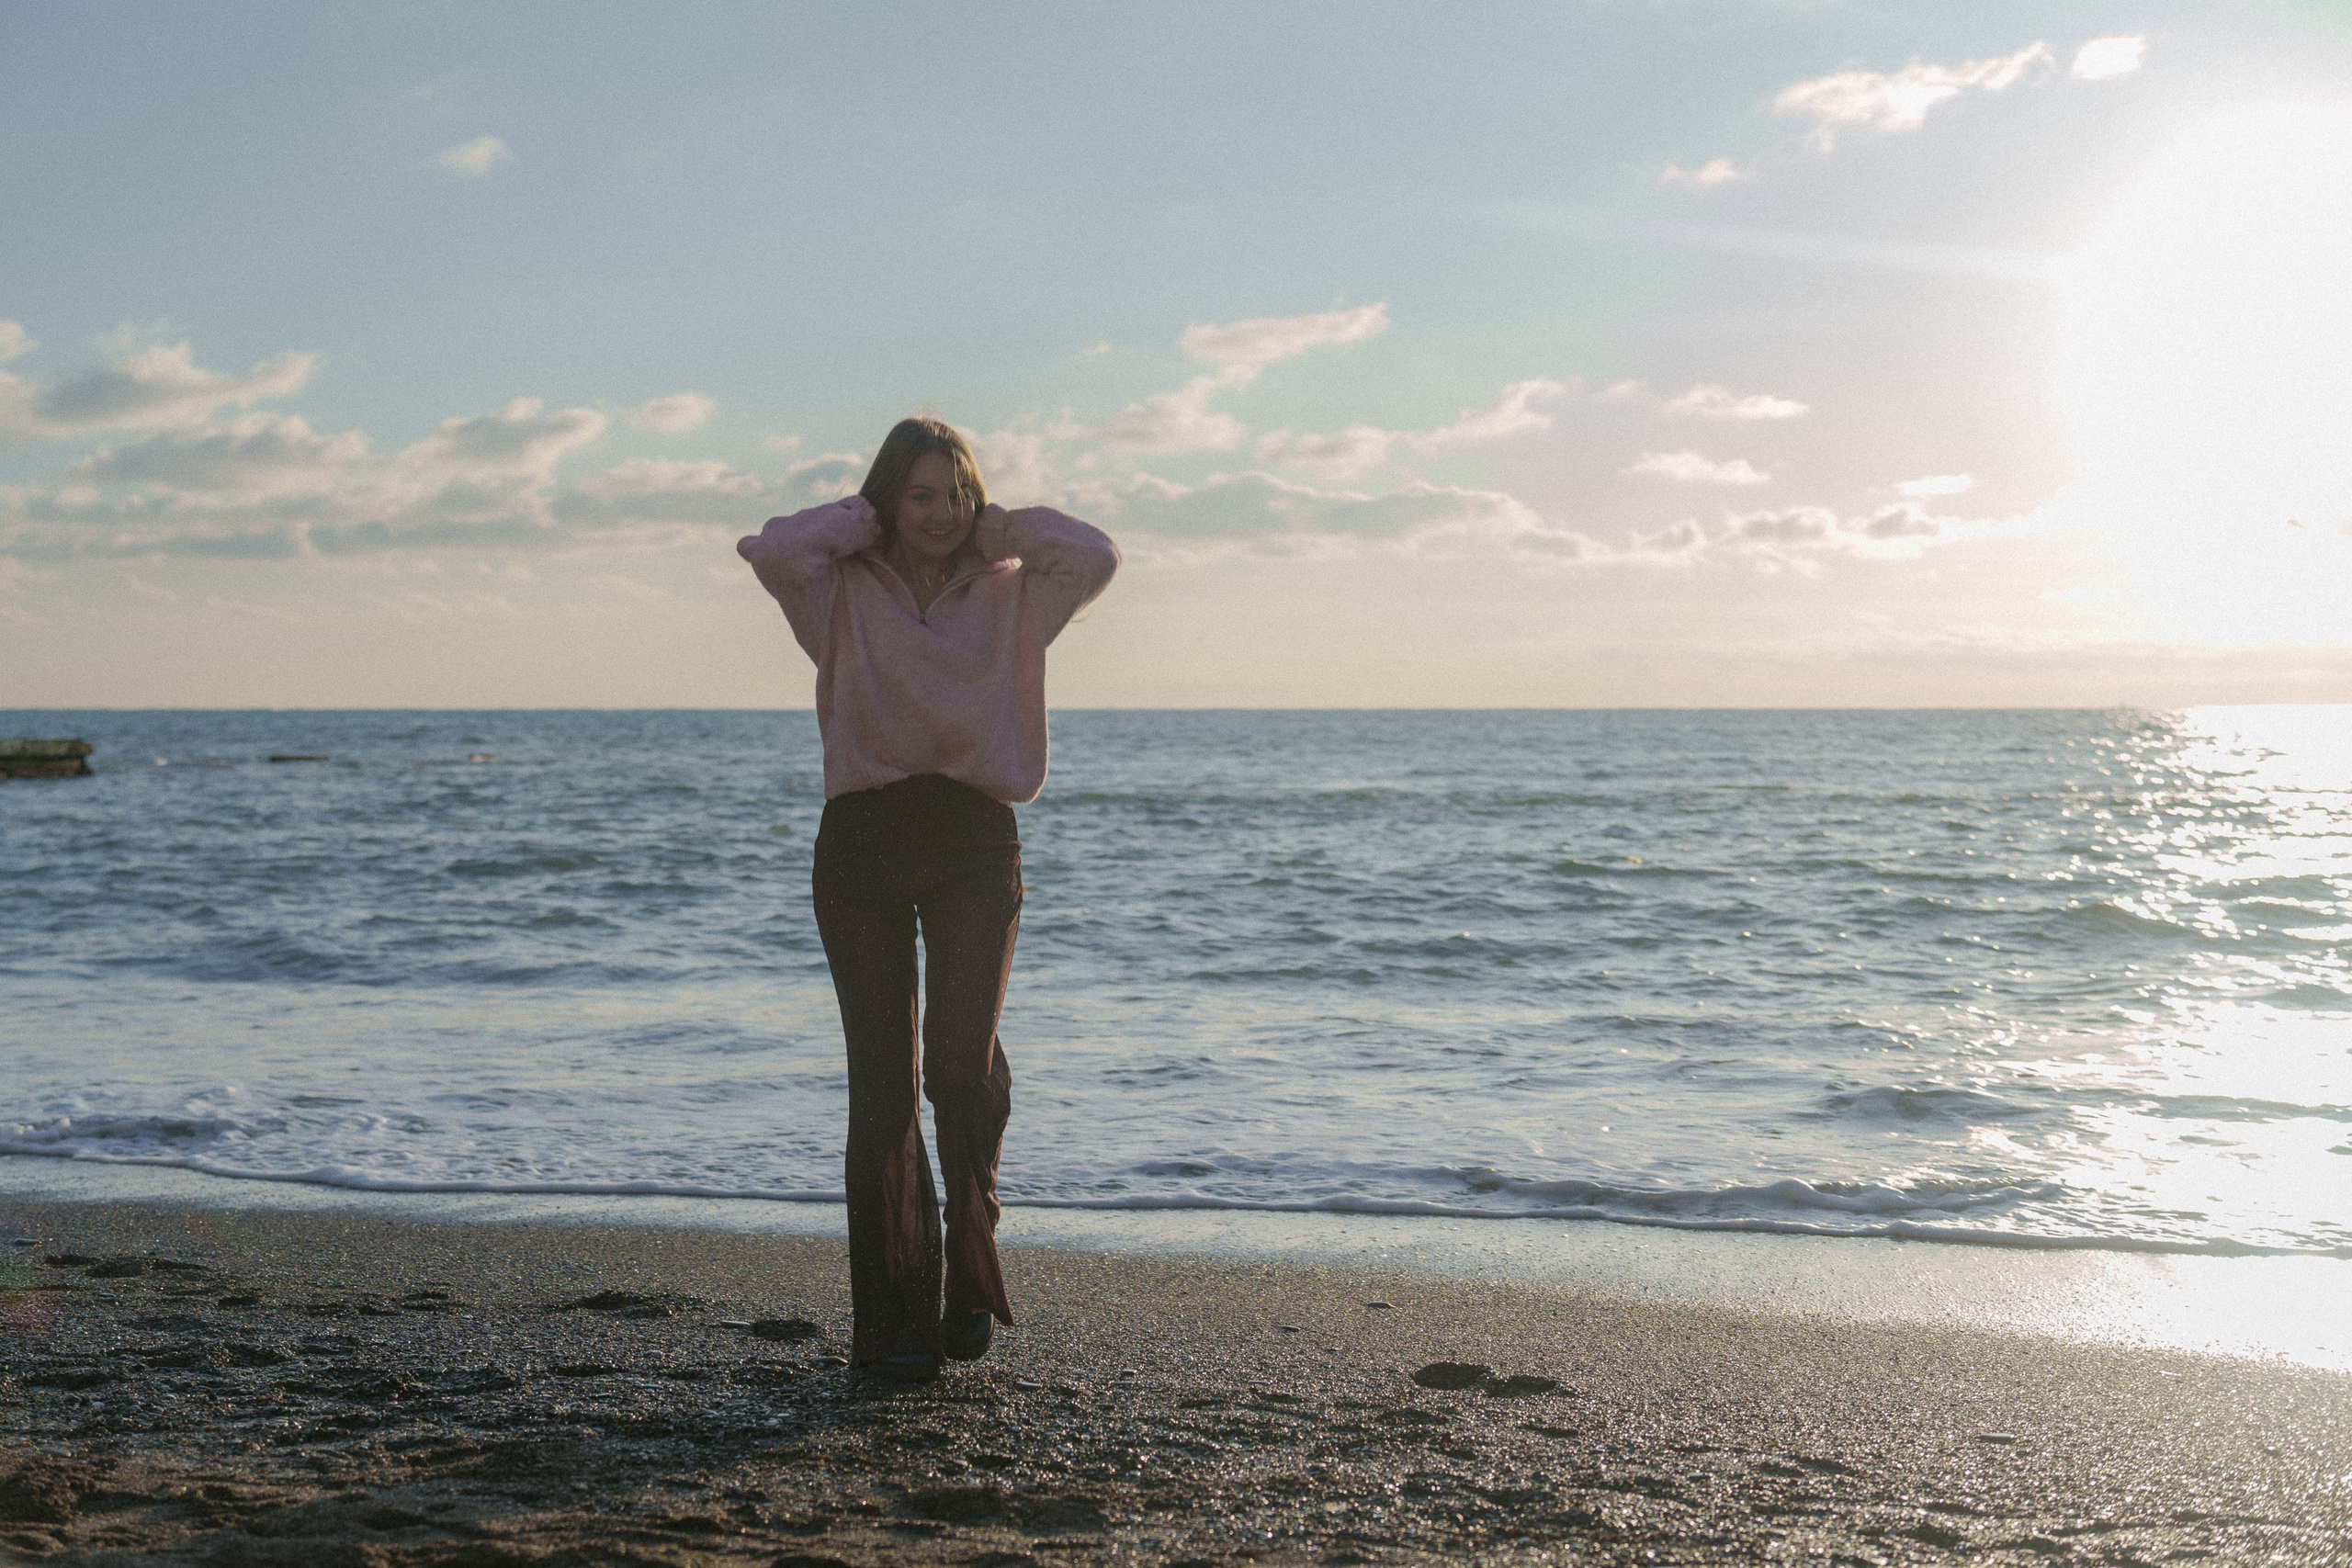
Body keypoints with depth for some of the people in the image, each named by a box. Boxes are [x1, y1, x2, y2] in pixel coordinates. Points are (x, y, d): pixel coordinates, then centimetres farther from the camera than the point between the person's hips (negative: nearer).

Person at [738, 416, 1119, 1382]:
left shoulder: (1008, 595, 13)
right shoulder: (843, 595, 10)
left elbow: (1095, 557, -4)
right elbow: (769, 549, -10)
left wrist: (998, 528, 8)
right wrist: (861, 520, 5)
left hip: (973, 842, 0)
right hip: (862, 840, 0)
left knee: (962, 1064, -17)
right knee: (882, 1085, -1)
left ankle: (971, 1267, 9)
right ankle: (891, 1322, 6)